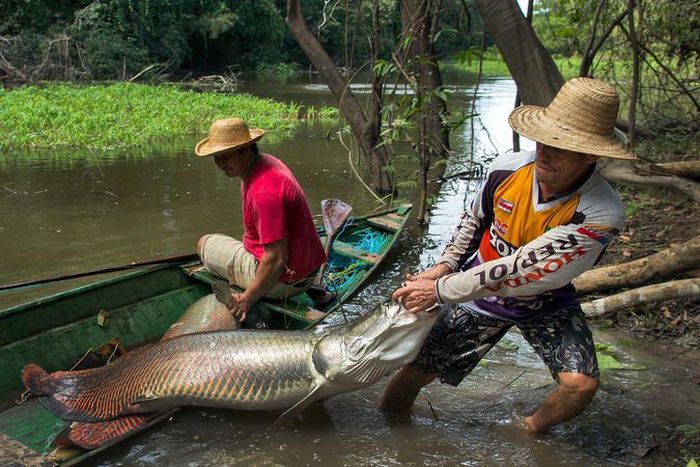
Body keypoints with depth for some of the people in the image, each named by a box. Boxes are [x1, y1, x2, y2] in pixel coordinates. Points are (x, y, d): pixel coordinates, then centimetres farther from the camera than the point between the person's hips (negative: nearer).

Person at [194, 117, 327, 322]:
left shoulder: (265, 192, -29)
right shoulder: (267, 162, 2)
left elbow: (275, 260, -28)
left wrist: (247, 299, -18)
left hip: (283, 280, -9)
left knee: (204, 244, 7)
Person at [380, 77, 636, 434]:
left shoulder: (601, 214, -32)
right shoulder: (506, 169, -19)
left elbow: (520, 272, -31)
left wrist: (440, 291, -26)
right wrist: (443, 267, -6)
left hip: (546, 305, -2)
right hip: (480, 292, 2)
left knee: (580, 384, -21)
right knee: (415, 372, 2)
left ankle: (532, 431, 11)